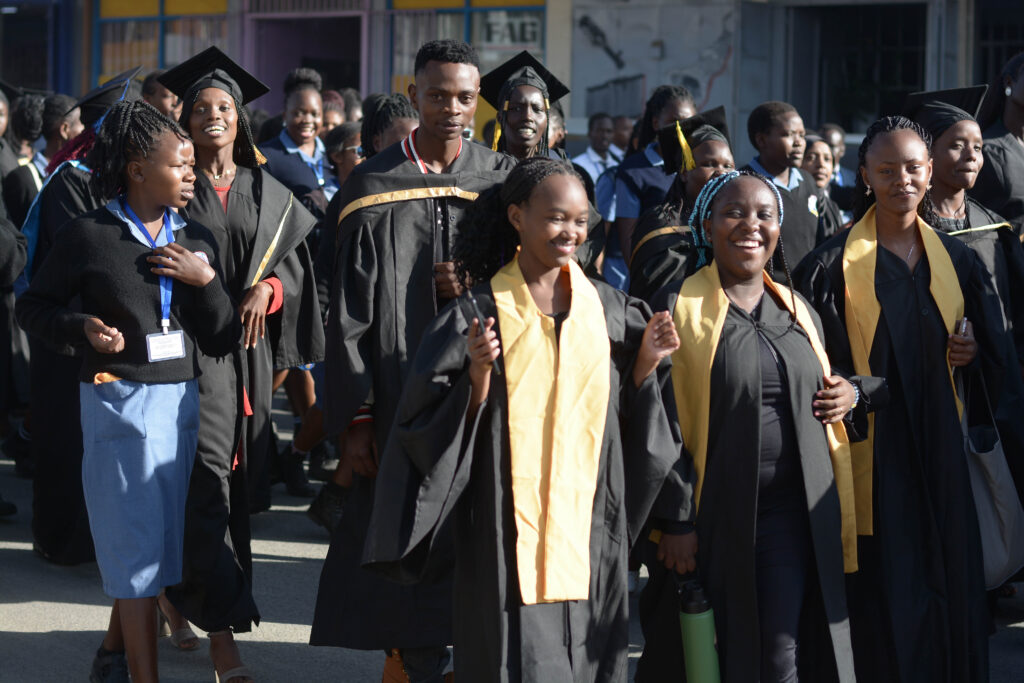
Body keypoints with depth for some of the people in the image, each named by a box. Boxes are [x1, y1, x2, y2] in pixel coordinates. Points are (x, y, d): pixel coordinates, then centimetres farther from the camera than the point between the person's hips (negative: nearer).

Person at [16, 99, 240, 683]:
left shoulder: (197, 241, 5)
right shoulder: (89, 236, -7)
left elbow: (222, 341, 5)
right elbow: (32, 307, 2)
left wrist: (206, 281, -10)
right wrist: (82, 327, -15)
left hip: (180, 400, 5)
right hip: (120, 401, -5)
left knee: (155, 541, 15)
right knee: (139, 548, -3)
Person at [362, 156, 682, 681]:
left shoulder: (607, 311, 6)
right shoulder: (481, 313, -5)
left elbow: (628, 415, 12)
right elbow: (438, 422, -7)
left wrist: (646, 363, -3)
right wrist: (478, 373, -22)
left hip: (589, 524, 4)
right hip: (509, 527, -3)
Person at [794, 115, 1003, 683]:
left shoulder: (957, 259, 10)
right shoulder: (834, 263, -3)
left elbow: (995, 354, 15)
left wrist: (974, 353, -5)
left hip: (941, 453, 4)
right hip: (874, 459, -4)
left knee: (953, 593, 5)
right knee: (884, 601, -4)